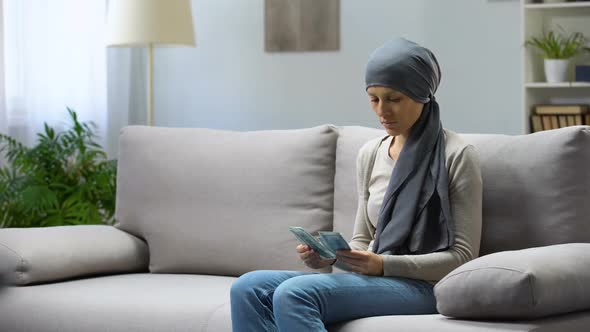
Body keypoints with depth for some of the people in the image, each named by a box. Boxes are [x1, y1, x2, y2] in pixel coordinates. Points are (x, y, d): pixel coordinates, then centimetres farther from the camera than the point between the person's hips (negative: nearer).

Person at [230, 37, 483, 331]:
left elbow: (463, 256, -7)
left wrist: (384, 264, -19)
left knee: (294, 294, -31)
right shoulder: (370, 154, 15)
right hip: (371, 279, 7)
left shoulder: (456, 157, -5)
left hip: (422, 285, -7)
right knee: (248, 289, -17)